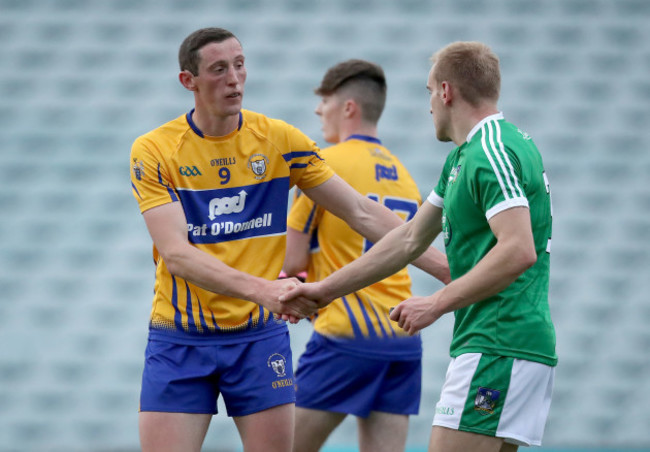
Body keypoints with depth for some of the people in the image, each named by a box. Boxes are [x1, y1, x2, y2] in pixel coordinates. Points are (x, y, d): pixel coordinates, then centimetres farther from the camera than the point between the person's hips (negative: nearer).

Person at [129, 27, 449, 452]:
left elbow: (362, 213, 6)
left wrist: (447, 265, -1)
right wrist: (261, 290, -32)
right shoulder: (153, 151, -7)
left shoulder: (279, 139, 1)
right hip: (180, 341, -2)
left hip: (260, 337, 2)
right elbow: (176, 254, -18)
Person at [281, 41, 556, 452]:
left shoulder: (491, 152, -13)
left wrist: (438, 304, -18)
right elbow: (411, 239, 26)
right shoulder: (464, 156, 20)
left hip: (498, 348, -10)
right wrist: (326, 289, 27)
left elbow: (518, 250, -24)